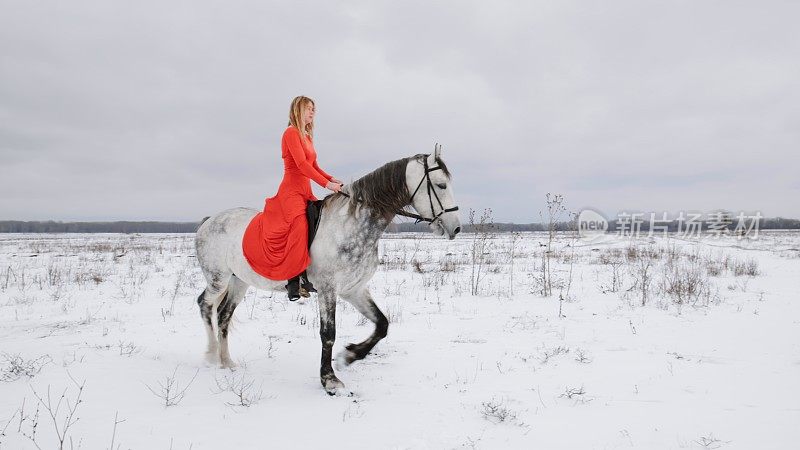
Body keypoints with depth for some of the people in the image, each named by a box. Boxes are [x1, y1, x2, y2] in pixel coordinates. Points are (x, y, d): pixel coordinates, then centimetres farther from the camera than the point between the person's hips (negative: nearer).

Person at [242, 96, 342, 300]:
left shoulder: (307, 136, 21)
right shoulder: (291, 133, -7)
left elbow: (314, 166, 22)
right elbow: (301, 164, -19)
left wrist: (332, 179, 4)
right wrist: (326, 184, -23)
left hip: (305, 192, 10)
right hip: (291, 190, -10)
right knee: (300, 226, -28)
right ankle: (294, 281, -28)